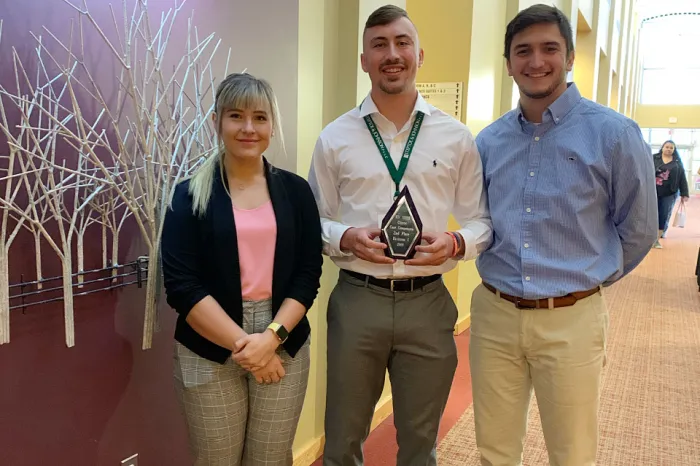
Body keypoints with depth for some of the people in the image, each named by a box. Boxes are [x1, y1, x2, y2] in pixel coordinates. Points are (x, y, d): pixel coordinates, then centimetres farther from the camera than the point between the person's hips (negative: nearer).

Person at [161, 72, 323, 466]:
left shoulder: (295, 190, 3)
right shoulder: (191, 195, -1)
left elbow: (308, 274, -1)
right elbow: (182, 285, -8)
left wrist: (272, 336, -14)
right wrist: (241, 343, -15)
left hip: (284, 348, 2)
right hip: (210, 353, -1)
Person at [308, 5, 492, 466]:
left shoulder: (457, 137, 2)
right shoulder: (334, 138, 0)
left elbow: (483, 221, 6)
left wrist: (457, 243, -14)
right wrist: (345, 237, -15)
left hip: (428, 303, 1)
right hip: (356, 300, 0)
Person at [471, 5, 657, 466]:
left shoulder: (613, 133, -7)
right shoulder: (488, 141, 4)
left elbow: (638, 230, 3)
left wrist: (589, 278, 10)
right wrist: (503, 274, 13)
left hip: (570, 320, -3)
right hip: (493, 314, 4)